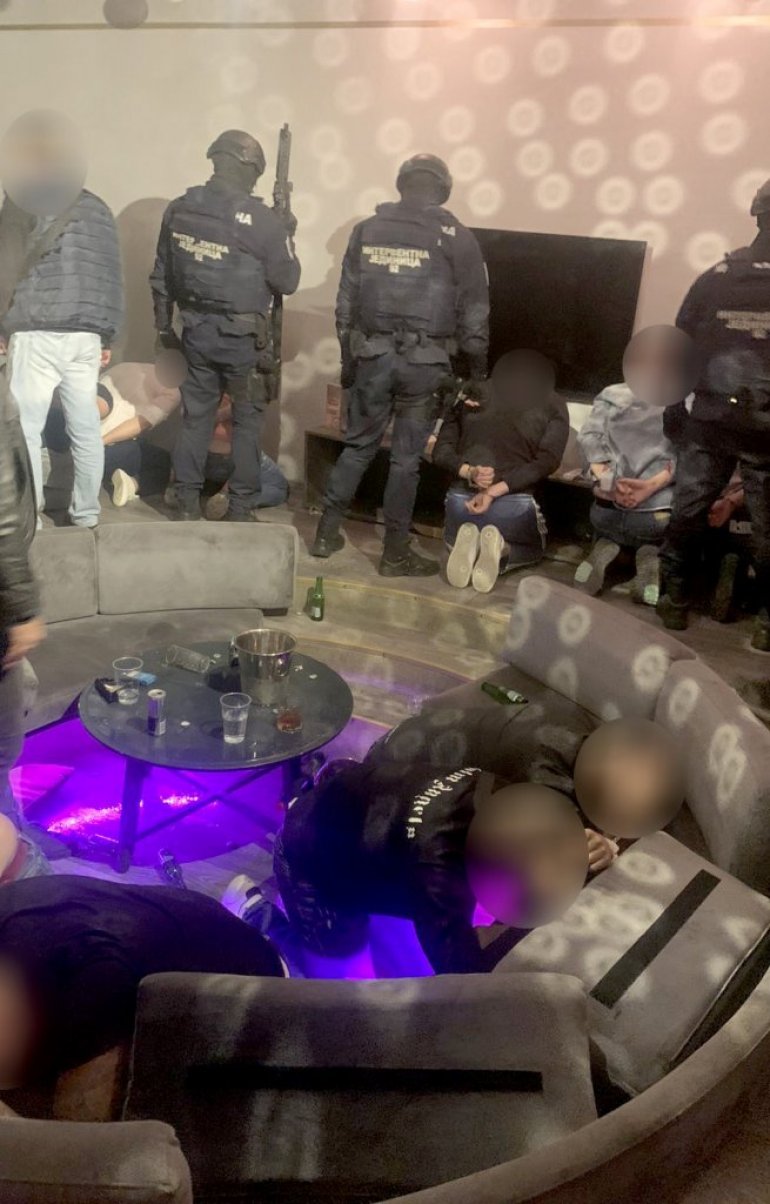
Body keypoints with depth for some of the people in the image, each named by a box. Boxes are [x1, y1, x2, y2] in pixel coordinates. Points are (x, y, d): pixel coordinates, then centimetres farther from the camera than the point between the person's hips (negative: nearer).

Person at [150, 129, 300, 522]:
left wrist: (164, 324, 20)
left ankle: (187, 503, 18)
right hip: (242, 336, -5)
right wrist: (286, 238, 9)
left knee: (195, 415, 14)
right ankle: (241, 509, 11)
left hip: (196, 329, 5)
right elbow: (287, 281, -7)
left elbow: (161, 275, 9)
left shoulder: (179, 209, 3)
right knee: (247, 420, 8)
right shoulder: (261, 220, -14)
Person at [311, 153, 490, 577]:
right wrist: (478, 370, 8)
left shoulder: (366, 229, 8)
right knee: (406, 457, 4)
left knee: (358, 445, 16)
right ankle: (395, 554, 12)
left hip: (372, 354, 3)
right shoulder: (457, 237, 0)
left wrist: (348, 359, 18)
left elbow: (346, 303, 10)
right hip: (423, 361, -3)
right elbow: (473, 314, -1)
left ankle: (327, 533, 21)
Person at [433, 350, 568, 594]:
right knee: (532, 550, 33)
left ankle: (469, 544, -2)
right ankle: (500, 550, -4)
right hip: (516, 504, -2)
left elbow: (441, 451, 3)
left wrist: (468, 472, -11)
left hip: (461, 499, 2)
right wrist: (495, 491, -14)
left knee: (453, 541, 37)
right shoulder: (553, 407, 7)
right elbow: (547, 461, -8)